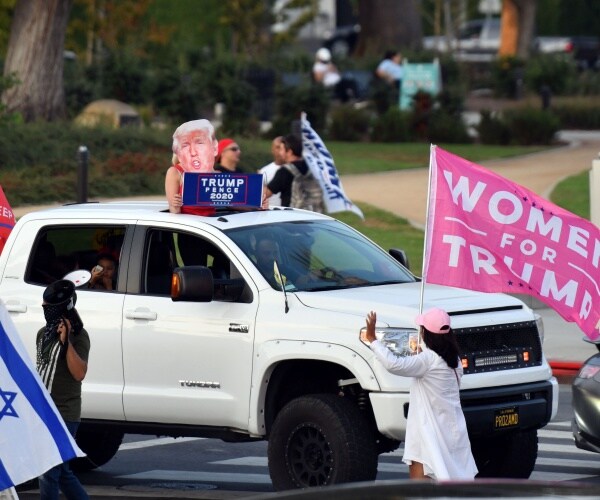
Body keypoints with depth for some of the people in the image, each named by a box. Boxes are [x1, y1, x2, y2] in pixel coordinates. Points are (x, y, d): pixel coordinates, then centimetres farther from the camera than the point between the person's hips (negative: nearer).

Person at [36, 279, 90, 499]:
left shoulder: (78, 336, -11)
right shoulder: (43, 333, 12)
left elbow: (79, 373, -22)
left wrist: (65, 342, -30)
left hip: (63, 415, -8)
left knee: (48, 473, -10)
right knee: (62, 472, 13)